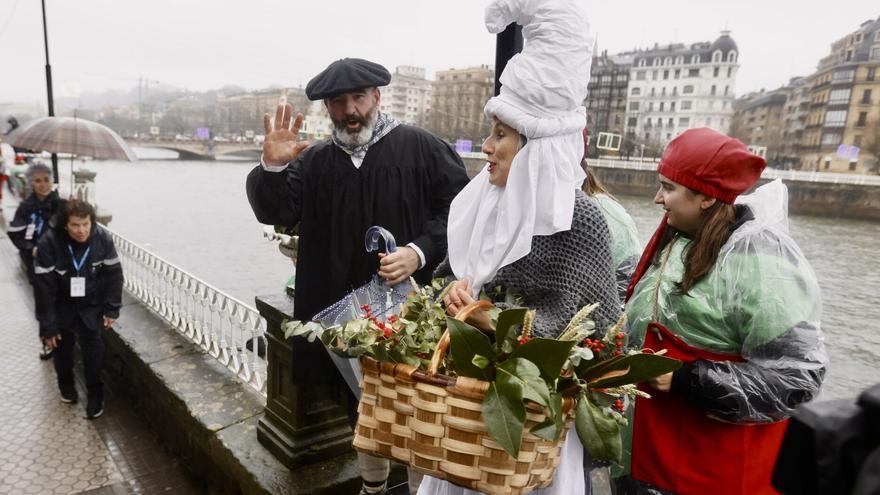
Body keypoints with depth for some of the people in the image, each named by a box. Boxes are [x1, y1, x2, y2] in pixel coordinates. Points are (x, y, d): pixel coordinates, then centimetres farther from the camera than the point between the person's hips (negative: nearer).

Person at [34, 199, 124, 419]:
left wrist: (112, 309, -10)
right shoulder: (49, 243, -27)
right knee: (62, 347, 13)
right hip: (62, 306, 0)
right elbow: (45, 286, -22)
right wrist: (47, 325, -18)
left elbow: (113, 274, -11)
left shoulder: (102, 238, -22)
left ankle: (95, 394, 13)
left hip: (92, 305, 0)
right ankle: (66, 384, 41)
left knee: (92, 347, -2)